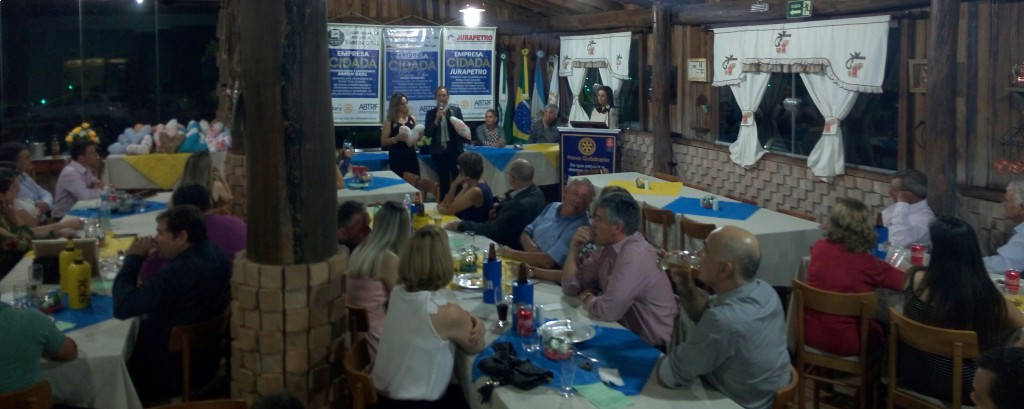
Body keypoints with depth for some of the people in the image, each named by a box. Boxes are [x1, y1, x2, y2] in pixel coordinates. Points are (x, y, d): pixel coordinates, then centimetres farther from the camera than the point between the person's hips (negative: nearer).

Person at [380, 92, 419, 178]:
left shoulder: (412, 119, 8)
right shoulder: (389, 121, -4)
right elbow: (383, 142, -6)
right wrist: (396, 138, -22)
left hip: (411, 156, 4)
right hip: (396, 158, -4)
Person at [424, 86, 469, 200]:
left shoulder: (456, 110, 6)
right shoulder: (431, 113, 5)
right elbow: (427, 133, -2)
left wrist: (467, 138, -7)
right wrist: (437, 119, -11)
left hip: (454, 149, 0)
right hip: (439, 151, 0)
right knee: (443, 180, 4)